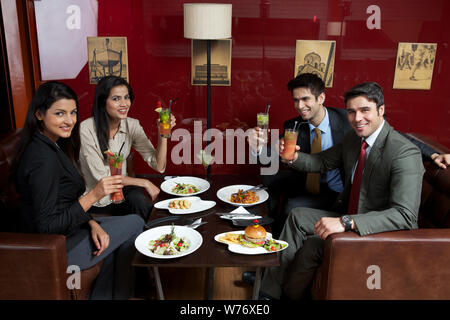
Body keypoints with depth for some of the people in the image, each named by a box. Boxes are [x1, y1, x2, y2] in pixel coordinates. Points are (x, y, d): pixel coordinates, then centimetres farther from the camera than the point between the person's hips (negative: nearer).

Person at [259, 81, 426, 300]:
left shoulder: (405, 154, -25)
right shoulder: (353, 138, 0)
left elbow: (405, 215, -34)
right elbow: (323, 162, 15)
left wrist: (346, 222, -43)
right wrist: (294, 157, -9)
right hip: (349, 219, 8)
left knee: (314, 244, -23)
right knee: (297, 216, -1)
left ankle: (290, 293, 6)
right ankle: (269, 289, 2)